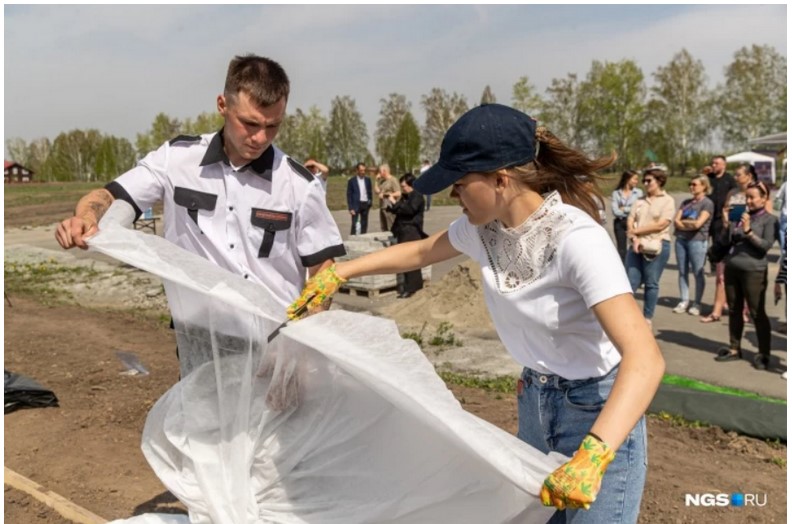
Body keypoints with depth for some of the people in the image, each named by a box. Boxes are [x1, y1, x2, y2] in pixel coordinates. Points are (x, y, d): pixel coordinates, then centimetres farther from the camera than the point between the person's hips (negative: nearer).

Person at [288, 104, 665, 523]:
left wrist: (592, 455, -49)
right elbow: (420, 252, 12)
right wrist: (337, 274, 7)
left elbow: (645, 359, -37)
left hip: (599, 413, -6)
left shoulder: (576, 240, -30)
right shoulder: (483, 227, -9)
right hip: (535, 401, 7)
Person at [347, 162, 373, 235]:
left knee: (364, 224, 7)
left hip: (365, 204, 4)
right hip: (356, 204, -4)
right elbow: (349, 195, -3)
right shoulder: (352, 181, -2)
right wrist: (351, 208, -10)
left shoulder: (368, 180, 10)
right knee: (354, 224, -9)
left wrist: (370, 202, 5)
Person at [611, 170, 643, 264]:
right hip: (620, 223, 0)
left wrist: (624, 209, -4)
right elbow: (615, 211, -7)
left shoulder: (638, 192, 4)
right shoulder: (616, 193, 2)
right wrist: (631, 210, -6)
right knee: (621, 249, 4)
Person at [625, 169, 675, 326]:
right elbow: (630, 220, 5)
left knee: (651, 284, 3)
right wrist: (634, 239, -12)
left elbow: (660, 225, -11)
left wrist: (636, 230, -7)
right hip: (637, 246, 4)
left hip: (657, 247, -4)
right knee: (631, 282, 2)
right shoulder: (640, 201, 14)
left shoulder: (668, 200, -1)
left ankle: (647, 318, 13)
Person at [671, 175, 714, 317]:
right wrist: (690, 224, -9)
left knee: (698, 273, 0)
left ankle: (697, 304, 8)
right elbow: (676, 221, 5)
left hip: (697, 241, -6)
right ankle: (684, 301, 16)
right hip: (681, 239, 6)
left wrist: (683, 221, 2)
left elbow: (698, 223, -13)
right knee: (682, 272, 8)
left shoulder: (707, 203, -3)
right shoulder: (686, 202, 15)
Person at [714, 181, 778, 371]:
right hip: (732, 268, 5)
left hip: (754, 271, -5)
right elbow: (728, 241, 12)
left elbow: (766, 245, -13)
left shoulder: (769, 219, -3)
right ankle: (734, 349, 22)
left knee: (757, 313, 1)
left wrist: (748, 231, -20)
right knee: (734, 310, 12)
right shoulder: (740, 216, 11)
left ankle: (764, 354, 10)